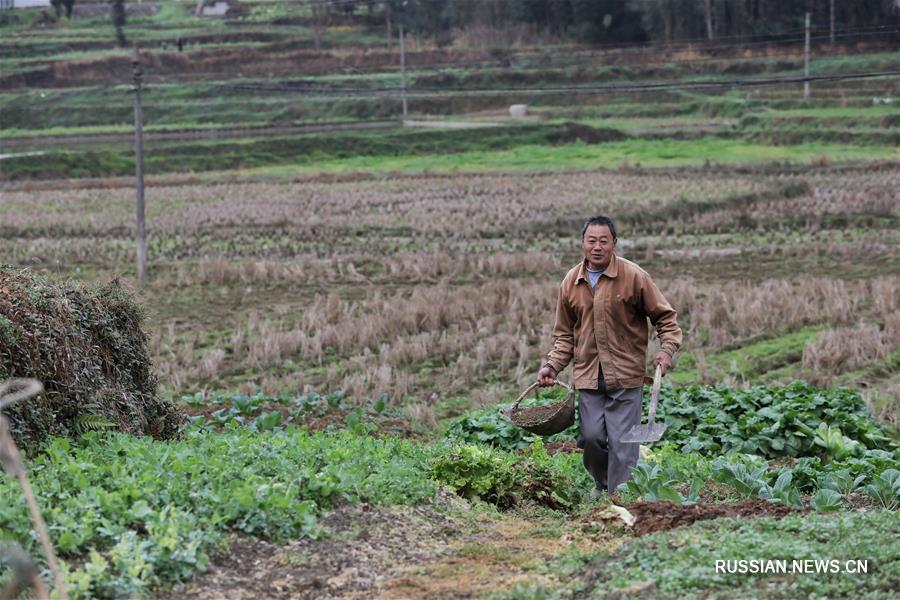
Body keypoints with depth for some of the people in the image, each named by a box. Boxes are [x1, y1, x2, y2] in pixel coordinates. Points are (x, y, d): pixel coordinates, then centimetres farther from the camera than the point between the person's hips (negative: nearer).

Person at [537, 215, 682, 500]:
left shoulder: (634, 276, -6)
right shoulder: (571, 282, 6)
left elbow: (665, 317, 1)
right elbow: (565, 334, 16)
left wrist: (667, 350, -14)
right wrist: (552, 365, 4)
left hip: (625, 375, -3)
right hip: (587, 375, 4)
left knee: (622, 442, -5)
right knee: (592, 437, 5)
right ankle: (601, 484, 31)